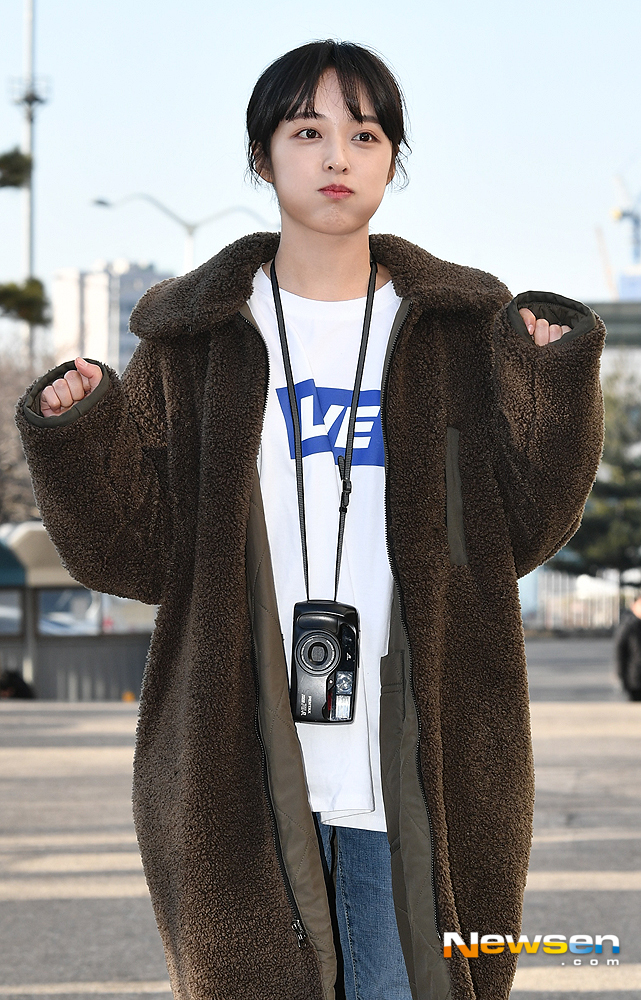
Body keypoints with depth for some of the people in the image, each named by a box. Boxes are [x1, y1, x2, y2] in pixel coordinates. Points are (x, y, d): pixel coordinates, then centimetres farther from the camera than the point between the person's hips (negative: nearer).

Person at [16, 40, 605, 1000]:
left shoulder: (461, 329, 8)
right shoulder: (198, 336, 7)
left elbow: (516, 531, 3)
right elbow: (133, 553, 5)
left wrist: (557, 385, -8)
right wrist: (71, 440, -11)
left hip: (412, 770, 0)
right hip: (243, 768, 0)